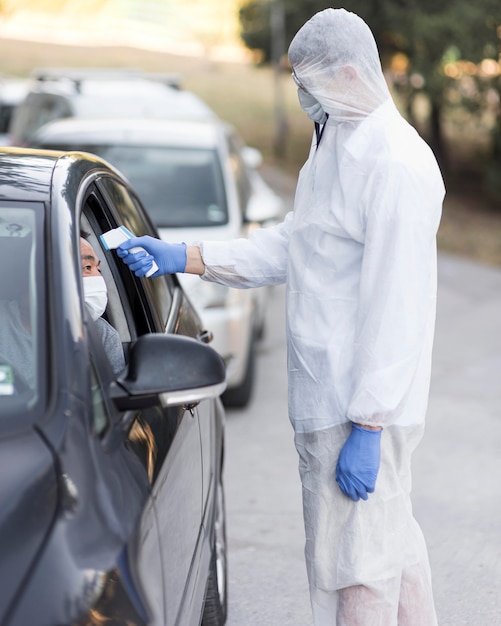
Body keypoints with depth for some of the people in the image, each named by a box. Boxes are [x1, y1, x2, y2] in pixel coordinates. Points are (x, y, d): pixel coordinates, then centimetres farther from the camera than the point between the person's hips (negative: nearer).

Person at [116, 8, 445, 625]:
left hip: (362, 408, -10)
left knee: (353, 557, -1)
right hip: (326, 396, 10)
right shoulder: (335, 144, 14)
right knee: (392, 539, 20)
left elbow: (395, 311, -22)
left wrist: (367, 427, -22)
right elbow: (288, 245, 20)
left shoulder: (397, 166, -19)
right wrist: (180, 257, 15)